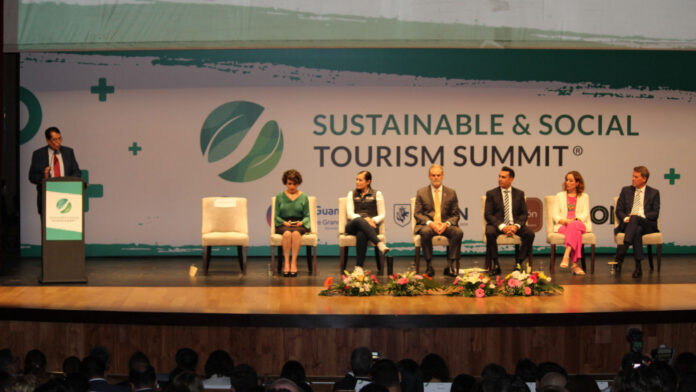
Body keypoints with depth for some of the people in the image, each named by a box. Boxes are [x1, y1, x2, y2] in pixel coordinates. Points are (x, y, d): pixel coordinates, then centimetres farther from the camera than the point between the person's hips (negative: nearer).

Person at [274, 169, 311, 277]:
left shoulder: (304, 197, 13)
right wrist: (284, 222, -10)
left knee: (295, 233, -37)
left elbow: (307, 216, 11)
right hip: (283, 225, 0)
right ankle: (286, 262, -40)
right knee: (287, 233, -37)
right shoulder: (280, 196, 13)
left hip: (299, 225, 0)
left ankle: (294, 262, -40)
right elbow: (276, 215, 9)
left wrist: (301, 222, -11)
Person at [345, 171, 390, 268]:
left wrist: (373, 220, -14)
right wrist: (364, 219, -15)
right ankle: (380, 244, -54)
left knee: (361, 234, -40)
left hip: (371, 226, -1)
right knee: (359, 221, -39)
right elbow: (350, 214, 5)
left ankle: (359, 267, -46)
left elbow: (382, 216, 10)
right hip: (352, 226, 1)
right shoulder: (351, 194, 19)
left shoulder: (377, 194, 14)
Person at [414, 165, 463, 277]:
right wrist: (430, 223, -16)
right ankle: (429, 266, -25)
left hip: (445, 225, 1)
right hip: (427, 224, -1)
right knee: (425, 232, -37)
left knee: (458, 232, -30)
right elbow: (417, 214, 3)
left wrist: (446, 224, -14)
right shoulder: (421, 192, 8)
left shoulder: (451, 193, 11)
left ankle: (450, 265, -23)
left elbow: (455, 215, 8)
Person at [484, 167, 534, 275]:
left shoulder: (519, 194, 11)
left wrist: (516, 226, -15)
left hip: (514, 224, 2)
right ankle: (494, 264, -20)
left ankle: (518, 263, -13)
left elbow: (524, 214, 7)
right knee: (490, 233, -35)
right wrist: (502, 226, -19)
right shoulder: (491, 194, 4)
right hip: (497, 224, -2)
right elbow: (488, 214, -3)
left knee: (530, 234, -26)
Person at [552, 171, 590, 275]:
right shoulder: (560, 196, 23)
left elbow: (585, 214, 6)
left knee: (573, 226, -41)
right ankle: (575, 265, -50)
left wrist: (575, 220, -16)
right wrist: (564, 221, -12)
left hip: (579, 224, 0)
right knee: (576, 233, -38)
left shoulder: (584, 197, 20)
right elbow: (555, 215, 11)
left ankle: (566, 255, -55)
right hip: (563, 226, 0)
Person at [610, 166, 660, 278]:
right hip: (628, 223, 2)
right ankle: (638, 266, -46)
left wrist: (639, 216, -13)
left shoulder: (654, 193, 13)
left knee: (635, 219, -38)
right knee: (637, 231, -38)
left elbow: (655, 213, 3)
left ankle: (620, 255, -55)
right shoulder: (626, 190, 20)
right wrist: (625, 218, -9)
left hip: (647, 225, -2)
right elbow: (619, 210, 15)